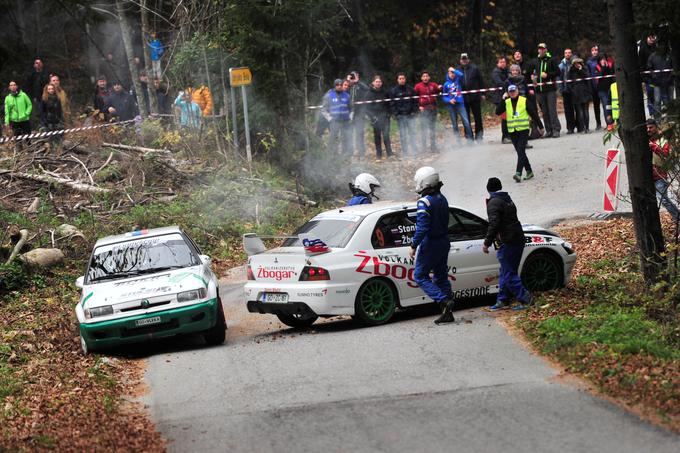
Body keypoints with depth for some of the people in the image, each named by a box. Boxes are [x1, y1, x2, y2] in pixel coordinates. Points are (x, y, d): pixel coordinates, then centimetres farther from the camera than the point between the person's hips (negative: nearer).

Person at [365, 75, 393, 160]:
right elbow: (367, 107, 1)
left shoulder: (385, 92, 7)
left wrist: (388, 113, 1)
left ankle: (389, 153, -10)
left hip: (385, 116, 1)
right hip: (375, 117, -1)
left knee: (386, 134, -10)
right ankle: (378, 154, 9)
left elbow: (388, 104, 15)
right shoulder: (370, 93, 1)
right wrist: (372, 117, -10)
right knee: (377, 136, 3)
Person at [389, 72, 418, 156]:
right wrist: (395, 114, -8)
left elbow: (415, 101, 11)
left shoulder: (410, 89, 9)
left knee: (412, 132, 1)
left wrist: (414, 111, 0)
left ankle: (413, 150, 6)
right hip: (400, 115, -2)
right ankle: (404, 151, 1)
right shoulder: (393, 90, 2)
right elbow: (392, 103, 1)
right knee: (402, 134, -2)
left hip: (410, 115, 2)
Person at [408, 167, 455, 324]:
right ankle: (448, 313, 13)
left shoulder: (425, 202, -20)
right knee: (441, 277, 14)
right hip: (444, 242, 8)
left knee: (420, 276, 3)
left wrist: (413, 246, -17)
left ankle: (444, 301, -12)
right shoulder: (442, 199, 8)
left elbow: (422, 228, -24)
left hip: (430, 245, -8)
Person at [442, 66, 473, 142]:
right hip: (451, 106, 1)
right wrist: (449, 100, -10)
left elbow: (461, 75, -17)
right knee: (454, 125, 5)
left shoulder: (458, 80, 6)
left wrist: (454, 70, -4)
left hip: (460, 104, -1)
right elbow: (444, 97, 8)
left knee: (466, 122, -13)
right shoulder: (446, 84, 7)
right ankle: (458, 141, 12)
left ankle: (470, 139, -10)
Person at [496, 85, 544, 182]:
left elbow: (533, 114, 3)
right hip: (512, 131, 4)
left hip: (523, 130, -4)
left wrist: (540, 126, 6)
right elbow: (498, 112, -6)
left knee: (521, 152, -15)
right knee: (520, 152, 12)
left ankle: (518, 173, -23)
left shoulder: (524, 101, -3)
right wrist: (503, 100, -13)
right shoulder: (506, 102, 6)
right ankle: (529, 171, 24)